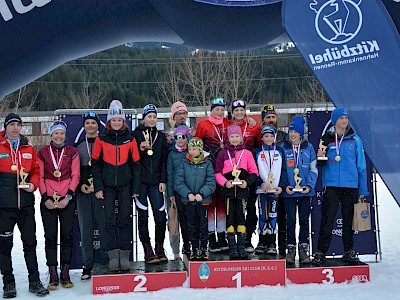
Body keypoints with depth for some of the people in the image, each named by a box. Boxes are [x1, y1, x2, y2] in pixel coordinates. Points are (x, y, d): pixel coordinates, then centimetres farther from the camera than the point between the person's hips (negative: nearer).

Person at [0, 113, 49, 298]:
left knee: (30, 242, 8)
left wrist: (33, 184, -3)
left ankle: (34, 281, 18)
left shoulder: (28, 148, 10)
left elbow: (36, 170, 15)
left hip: (26, 204, 3)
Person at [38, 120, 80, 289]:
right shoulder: (43, 153, 7)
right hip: (48, 201, 0)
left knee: (67, 236, 3)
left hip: (67, 200, 0)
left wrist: (68, 196, -8)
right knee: (50, 236, 1)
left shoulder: (72, 152, 6)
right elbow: (40, 177, 4)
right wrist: (45, 198, -6)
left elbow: (75, 175, 1)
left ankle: (65, 274, 12)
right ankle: (53, 276, 8)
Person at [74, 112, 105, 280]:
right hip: (83, 192, 3)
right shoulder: (77, 146, 15)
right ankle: (87, 265, 11)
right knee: (85, 230, 4)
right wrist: (80, 185, -2)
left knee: (104, 226, -5)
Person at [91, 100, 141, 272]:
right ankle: (113, 256, -2)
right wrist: (98, 188, -4)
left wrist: (136, 188, 1)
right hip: (107, 185, -1)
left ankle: (125, 256, 9)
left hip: (125, 185, 1)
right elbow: (95, 164, 3)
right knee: (109, 219, -5)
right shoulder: (101, 139, 3)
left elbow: (136, 165, 6)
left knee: (124, 219, 3)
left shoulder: (130, 139, 5)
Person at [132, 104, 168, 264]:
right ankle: (148, 251, 8)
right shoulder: (135, 134, 4)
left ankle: (160, 249, 9)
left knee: (160, 215, -3)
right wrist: (140, 149, -15)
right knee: (143, 216, 2)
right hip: (140, 181, -2)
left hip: (155, 181, 2)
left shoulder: (161, 136, 14)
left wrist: (163, 180, 3)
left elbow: (164, 159, 11)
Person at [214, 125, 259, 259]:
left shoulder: (247, 153, 6)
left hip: (242, 190, 0)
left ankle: (241, 247, 10)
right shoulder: (223, 153, 6)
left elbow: (254, 172, 7)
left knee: (241, 217, 2)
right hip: (228, 190, 0)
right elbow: (217, 172, 6)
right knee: (230, 218, 1)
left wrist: (247, 182, -10)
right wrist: (225, 182, -10)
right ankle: (232, 248, 8)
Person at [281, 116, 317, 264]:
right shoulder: (283, 148, 3)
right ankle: (291, 249, 9)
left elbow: (313, 169, 6)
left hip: (305, 191, 1)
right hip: (289, 191, -1)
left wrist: (309, 185, -8)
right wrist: (284, 185, -9)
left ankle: (303, 249, 13)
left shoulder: (309, 148, 6)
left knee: (304, 220, 5)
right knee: (290, 220, 0)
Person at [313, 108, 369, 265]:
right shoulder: (326, 139, 5)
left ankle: (349, 252, 18)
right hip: (331, 185, -1)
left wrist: (363, 190, 5)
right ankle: (321, 252, 0)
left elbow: (361, 165, 8)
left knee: (349, 220, 7)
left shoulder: (355, 140, 7)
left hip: (351, 186, 1)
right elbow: (320, 163, 10)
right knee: (327, 220, -5)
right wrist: (320, 157, -14)